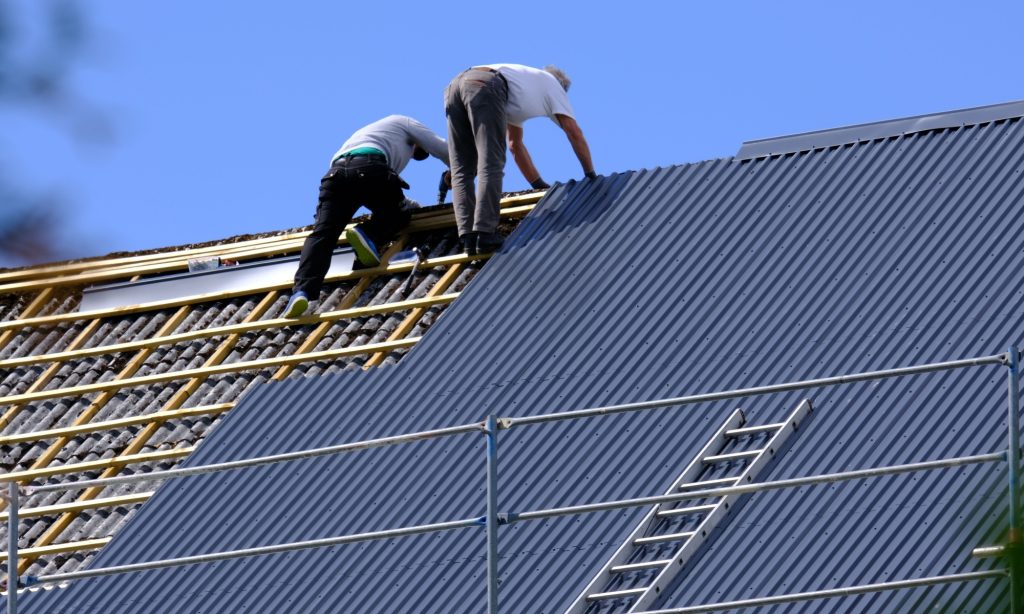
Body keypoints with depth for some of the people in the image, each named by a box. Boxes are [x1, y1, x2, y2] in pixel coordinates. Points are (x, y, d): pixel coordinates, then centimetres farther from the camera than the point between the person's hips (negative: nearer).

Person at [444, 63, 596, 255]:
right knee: (490, 166, -10)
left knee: (462, 171, 4)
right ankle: (484, 234, -21)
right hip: (485, 88, -7)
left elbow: (515, 145, 48)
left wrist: (540, 184, 50)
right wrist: (591, 174, 29)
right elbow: (574, 133, 21)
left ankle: (468, 238, -6)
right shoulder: (553, 83, 27)